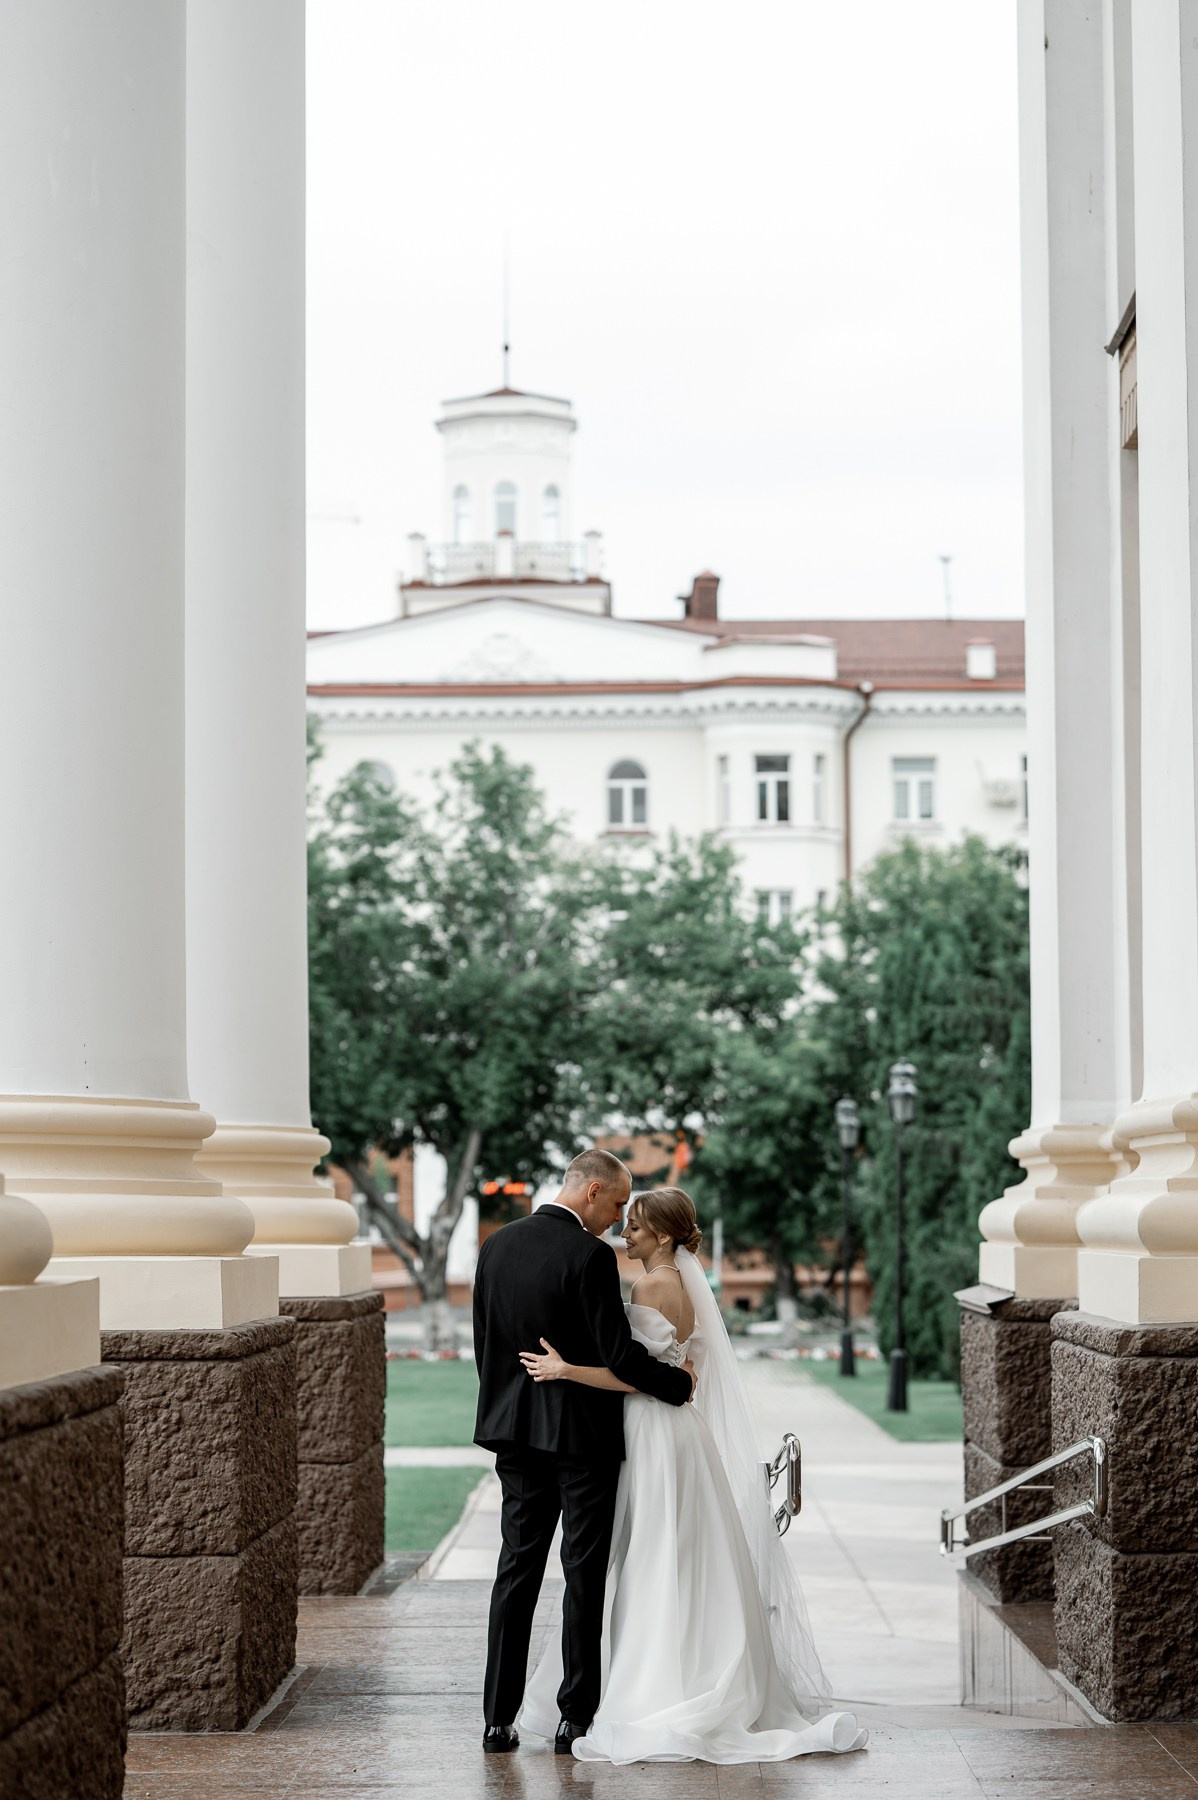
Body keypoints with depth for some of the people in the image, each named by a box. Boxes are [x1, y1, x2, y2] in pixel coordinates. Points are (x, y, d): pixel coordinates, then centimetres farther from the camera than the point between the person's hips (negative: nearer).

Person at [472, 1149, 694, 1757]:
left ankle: (498, 1719, 7)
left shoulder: (497, 1244, 5)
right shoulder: (589, 1255, -16)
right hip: (582, 1433, -6)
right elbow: (620, 1355, -18)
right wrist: (682, 1384, -3)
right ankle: (575, 1716, 7)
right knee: (585, 1576, 4)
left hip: (516, 1430, 6)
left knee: (517, 1570, 9)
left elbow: (483, 1341, 11)